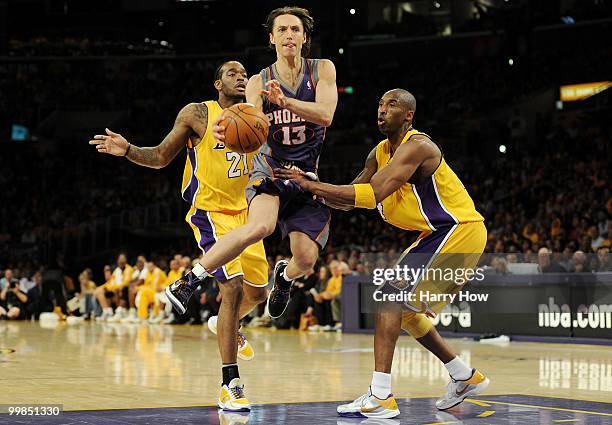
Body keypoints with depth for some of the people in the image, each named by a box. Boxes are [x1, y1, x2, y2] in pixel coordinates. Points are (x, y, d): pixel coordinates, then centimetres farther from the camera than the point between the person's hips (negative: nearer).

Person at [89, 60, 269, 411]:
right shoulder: (197, 115, -5)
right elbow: (160, 157, 0)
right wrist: (128, 150, -19)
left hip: (243, 212, 6)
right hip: (210, 210, -6)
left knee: (257, 292, 14)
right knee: (234, 286, -20)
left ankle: (230, 327, 52)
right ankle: (230, 385, -16)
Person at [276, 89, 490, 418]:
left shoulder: (416, 146, -21)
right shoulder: (381, 153, 9)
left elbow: (373, 194, -32)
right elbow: (348, 199, 11)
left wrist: (311, 184, -32)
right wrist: (311, 189, -7)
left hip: (459, 231, -10)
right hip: (440, 234, 10)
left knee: (390, 297, -18)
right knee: (406, 308, 17)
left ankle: (380, 398, -23)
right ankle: (466, 377, 30)